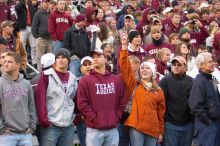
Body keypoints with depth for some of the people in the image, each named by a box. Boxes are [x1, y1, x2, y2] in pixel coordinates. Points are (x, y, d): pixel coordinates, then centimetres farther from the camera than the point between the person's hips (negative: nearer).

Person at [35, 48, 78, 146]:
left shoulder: (73, 79, 14)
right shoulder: (47, 76, -1)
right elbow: (40, 99, -7)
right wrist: (44, 120, -12)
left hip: (68, 127, 5)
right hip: (50, 126, -5)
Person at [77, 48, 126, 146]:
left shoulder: (116, 79, 13)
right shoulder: (86, 80, 0)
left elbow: (121, 102, 15)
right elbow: (81, 103, -6)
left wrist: (116, 118, 3)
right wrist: (94, 119, -11)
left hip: (113, 129, 4)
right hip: (94, 129, -4)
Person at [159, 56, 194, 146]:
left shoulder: (191, 81, 4)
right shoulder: (165, 81, -3)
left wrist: (193, 119, 4)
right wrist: (166, 119, -8)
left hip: (188, 124, 3)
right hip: (171, 124, -2)